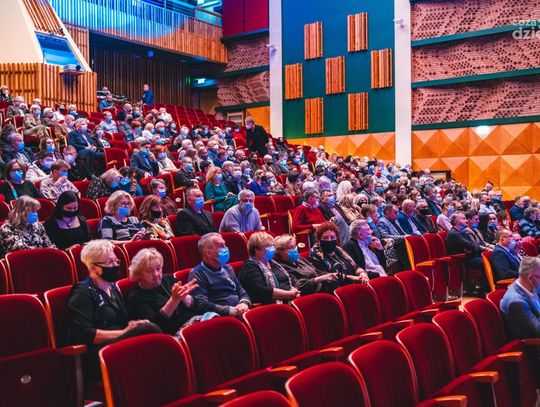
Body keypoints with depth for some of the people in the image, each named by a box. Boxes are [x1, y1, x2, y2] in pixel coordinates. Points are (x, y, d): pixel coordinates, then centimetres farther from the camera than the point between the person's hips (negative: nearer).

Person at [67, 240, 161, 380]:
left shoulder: (112, 288, 22)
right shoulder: (83, 293, -2)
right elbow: (85, 334, -13)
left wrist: (135, 324, 3)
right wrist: (123, 332, -14)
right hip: (96, 357, -7)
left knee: (147, 327, -24)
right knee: (148, 330, -29)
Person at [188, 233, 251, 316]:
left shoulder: (227, 268, 22)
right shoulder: (197, 274, -2)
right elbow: (202, 305, -13)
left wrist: (244, 303, 0)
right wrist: (231, 310, -16)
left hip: (241, 314, 8)